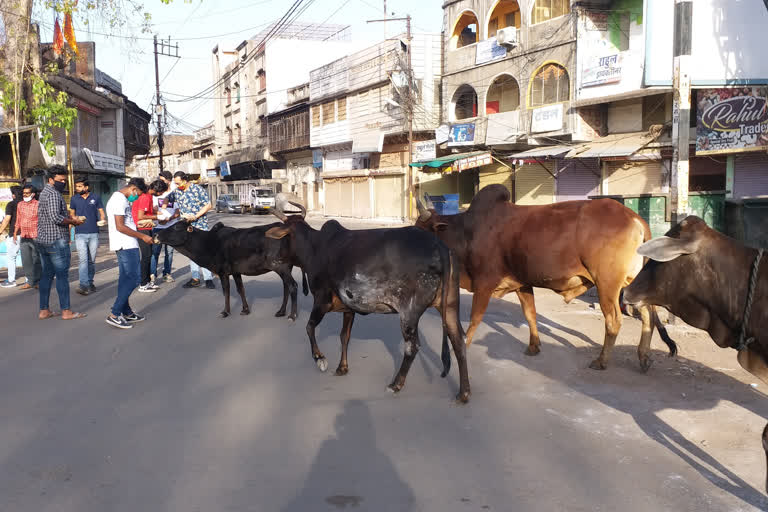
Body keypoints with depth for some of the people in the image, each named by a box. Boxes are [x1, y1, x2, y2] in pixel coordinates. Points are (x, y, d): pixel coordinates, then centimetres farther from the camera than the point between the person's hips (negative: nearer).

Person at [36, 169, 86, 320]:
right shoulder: (53, 194, -13)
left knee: (47, 275, 12)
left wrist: (69, 218, 15)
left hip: (42, 240, 10)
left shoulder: (44, 192, 19)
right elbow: (55, 217, -23)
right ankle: (66, 311, -2)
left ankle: (44, 310, 14)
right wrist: (73, 222, -10)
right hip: (56, 241, -10)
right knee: (62, 275, -5)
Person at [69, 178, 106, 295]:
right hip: (80, 233, -1)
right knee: (83, 259, -12)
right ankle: (83, 285, -17)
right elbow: (72, 214, 18)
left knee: (92, 260, 8)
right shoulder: (74, 199, 7)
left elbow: (101, 212, 9)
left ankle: (90, 282, 21)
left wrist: (103, 220, -11)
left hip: (93, 233, 1)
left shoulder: (95, 198, 4)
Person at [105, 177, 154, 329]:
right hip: (126, 246, -11)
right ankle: (114, 314, -9)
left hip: (126, 246, 11)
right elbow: (120, 226, -20)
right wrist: (142, 236, -16)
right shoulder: (119, 199, -14)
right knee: (133, 278, -10)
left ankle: (126, 312, 20)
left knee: (126, 279, 14)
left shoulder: (122, 199, 18)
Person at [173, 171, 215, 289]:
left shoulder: (198, 189, -8)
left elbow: (208, 205, -8)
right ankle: (195, 279, 14)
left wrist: (196, 216, -17)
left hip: (200, 225, -6)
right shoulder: (177, 192, 8)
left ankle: (208, 279, -3)